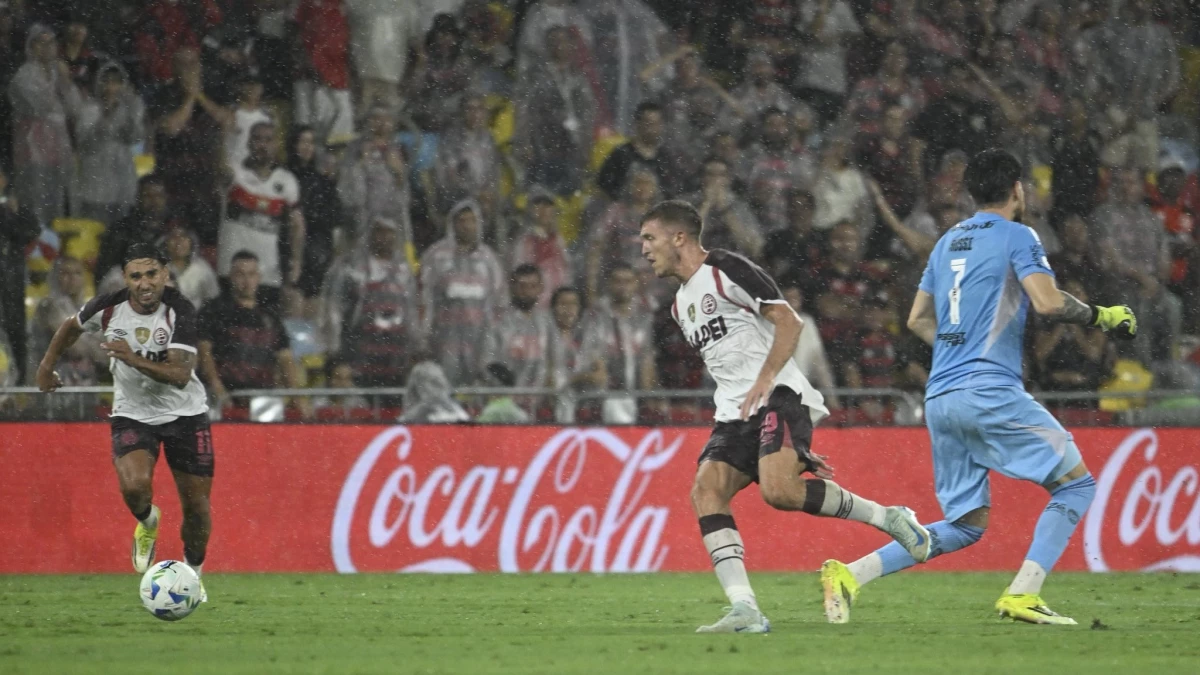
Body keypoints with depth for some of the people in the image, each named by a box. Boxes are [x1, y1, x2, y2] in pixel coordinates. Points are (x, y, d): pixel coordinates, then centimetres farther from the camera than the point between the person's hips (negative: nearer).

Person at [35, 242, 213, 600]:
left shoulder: (180, 310, -21)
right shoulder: (108, 308, -14)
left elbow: (180, 375, -31)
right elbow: (72, 327, 11)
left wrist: (132, 358, -42)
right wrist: (47, 366, 21)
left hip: (184, 413, -1)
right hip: (132, 414, 1)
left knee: (196, 506, 3)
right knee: (135, 486, -27)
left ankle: (193, 574, 32)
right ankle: (147, 523, 11)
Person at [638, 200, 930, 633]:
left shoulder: (727, 270, -3)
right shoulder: (682, 305, 24)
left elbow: (789, 322, -10)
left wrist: (765, 378, -23)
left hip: (778, 394, -9)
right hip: (735, 412, 9)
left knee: (779, 489, -29)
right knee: (706, 491, -14)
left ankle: (888, 517, -8)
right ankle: (746, 612, -23)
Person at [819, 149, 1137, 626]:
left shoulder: (948, 242, 20)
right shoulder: (1016, 236, -1)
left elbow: (918, 320, 24)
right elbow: (1048, 302, -15)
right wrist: (1100, 316, 0)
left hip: (940, 398, 8)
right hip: (990, 390, -8)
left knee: (965, 526, 11)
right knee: (1076, 483, 2)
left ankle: (850, 574, -3)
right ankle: (1021, 595, -11)